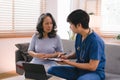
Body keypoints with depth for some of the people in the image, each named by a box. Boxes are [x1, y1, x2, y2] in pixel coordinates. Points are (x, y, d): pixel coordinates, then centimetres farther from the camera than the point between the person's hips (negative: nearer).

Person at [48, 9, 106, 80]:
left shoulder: (96, 41, -22)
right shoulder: (79, 35, 2)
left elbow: (92, 67, -21)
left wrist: (70, 63, -17)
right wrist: (67, 56, -2)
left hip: (94, 72, -7)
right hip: (79, 69, 7)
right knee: (52, 70, -8)